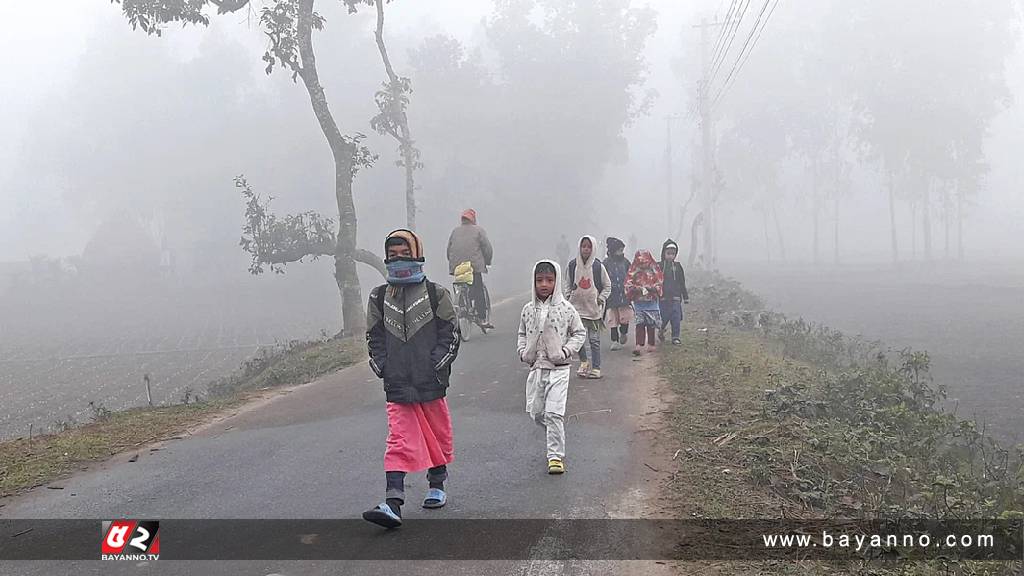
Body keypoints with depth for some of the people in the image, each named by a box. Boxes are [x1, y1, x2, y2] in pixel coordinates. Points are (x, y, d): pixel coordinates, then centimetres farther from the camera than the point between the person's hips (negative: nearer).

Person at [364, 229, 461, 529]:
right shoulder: (379, 297, 8)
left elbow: (451, 333, 0)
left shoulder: (436, 293, 0)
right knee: (399, 440, -7)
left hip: (431, 382, -1)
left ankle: (437, 486, 35)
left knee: (438, 433, 14)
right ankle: (393, 504, -15)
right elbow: (374, 337, 13)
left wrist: (437, 366, -9)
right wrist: (383, 367, 1)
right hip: (397, 385, 1)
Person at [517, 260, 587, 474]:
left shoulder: (565, 309, -6)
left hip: (558, 368, -4)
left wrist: (566, 351, -10)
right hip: (536, 368, 4)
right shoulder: (528, 309, 4)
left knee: (553, 413, -10)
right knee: (535, 412, 8)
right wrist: (523, 352, 1)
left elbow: (579, 333, 3)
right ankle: (556, 433, 38)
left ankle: (556, 456, 0)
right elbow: (522, 334, 18)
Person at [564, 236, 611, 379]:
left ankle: (596, 368, 7)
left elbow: (607, 286, 6)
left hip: (593, 308, -2)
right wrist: (568, 296, 3)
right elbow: (568, 284, 15)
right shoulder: (572, 265, 1)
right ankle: (584, 362, 18)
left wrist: (601, 299, -4)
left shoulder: (598, 266, -4)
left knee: (594, 340, 0)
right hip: (576, 306, 2)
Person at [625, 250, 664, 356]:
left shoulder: (655, 271, 1)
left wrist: (652, 288, -18)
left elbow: (660, 284, -1)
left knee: (651, 324, 7)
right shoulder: (633, 271, 1)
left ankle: (651, 344, 19)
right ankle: (639, 346, -13)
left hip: (652, 301, 1)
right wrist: (637, 289, -20)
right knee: (640, 323, -8)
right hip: (638, 302, -1)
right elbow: (628, 285, -2)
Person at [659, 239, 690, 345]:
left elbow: (682, 283, 13)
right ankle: (661, 332, 27)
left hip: (676, 298, 2)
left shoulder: (677, 266, 9)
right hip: (663, 298, -2)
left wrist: (685, 297, 14)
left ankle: (675, 337, 7)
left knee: (676, 319, -2)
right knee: (664, 318, 0)